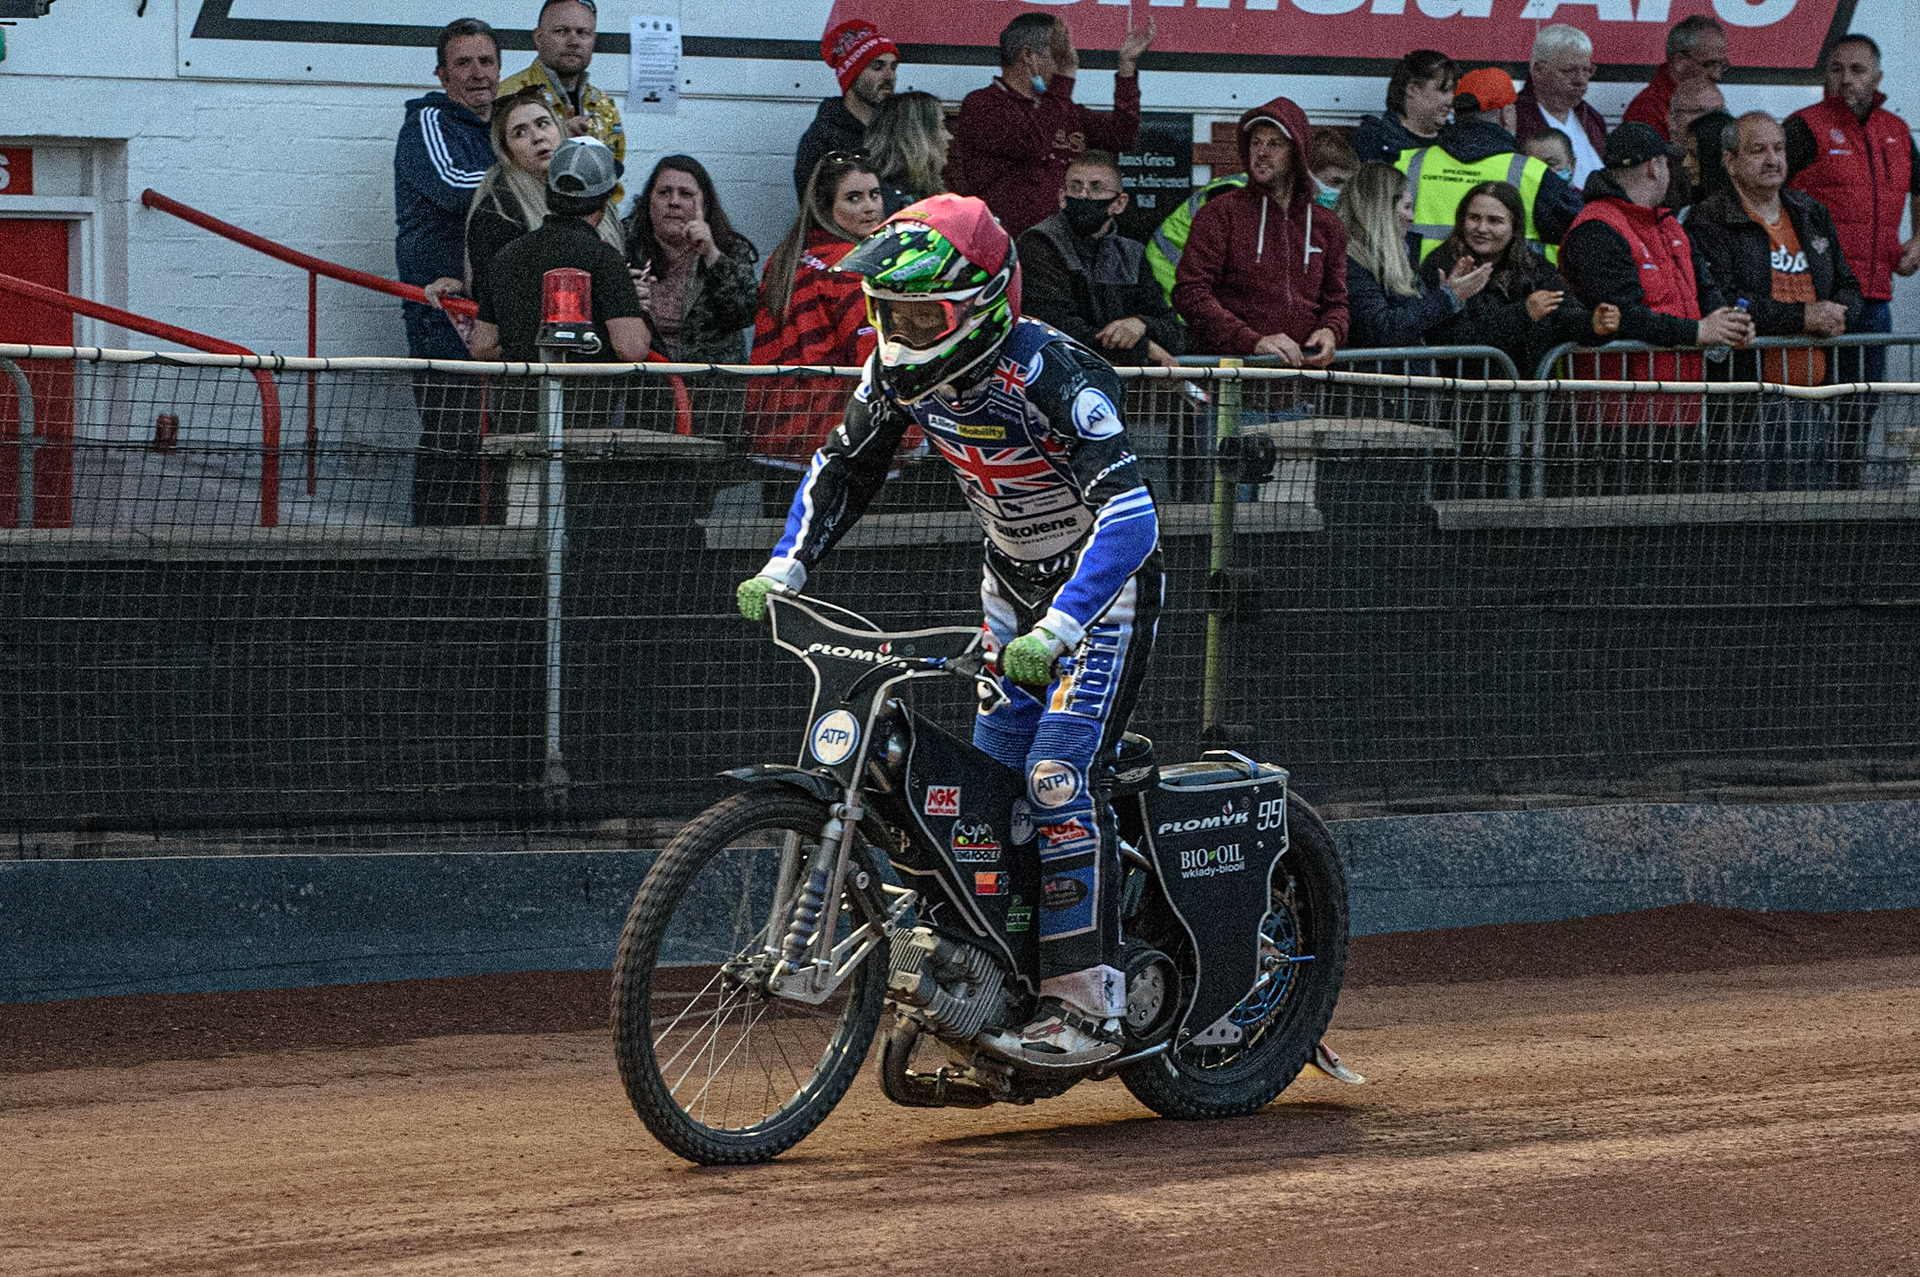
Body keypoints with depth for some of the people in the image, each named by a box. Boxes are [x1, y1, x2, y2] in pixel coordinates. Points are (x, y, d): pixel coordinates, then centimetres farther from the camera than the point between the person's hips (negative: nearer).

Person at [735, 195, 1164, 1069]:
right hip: (1014, 590, 8)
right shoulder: (903, 371, -9)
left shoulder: (1051, 375, -31)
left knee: (1060, 774, -21)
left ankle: (1087, 1004, -20)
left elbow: (1130, 519, -39)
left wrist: (1053, 634, -48)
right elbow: (842, 467, 9)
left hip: (1106, 589, -8)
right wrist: (783, 569, -6)